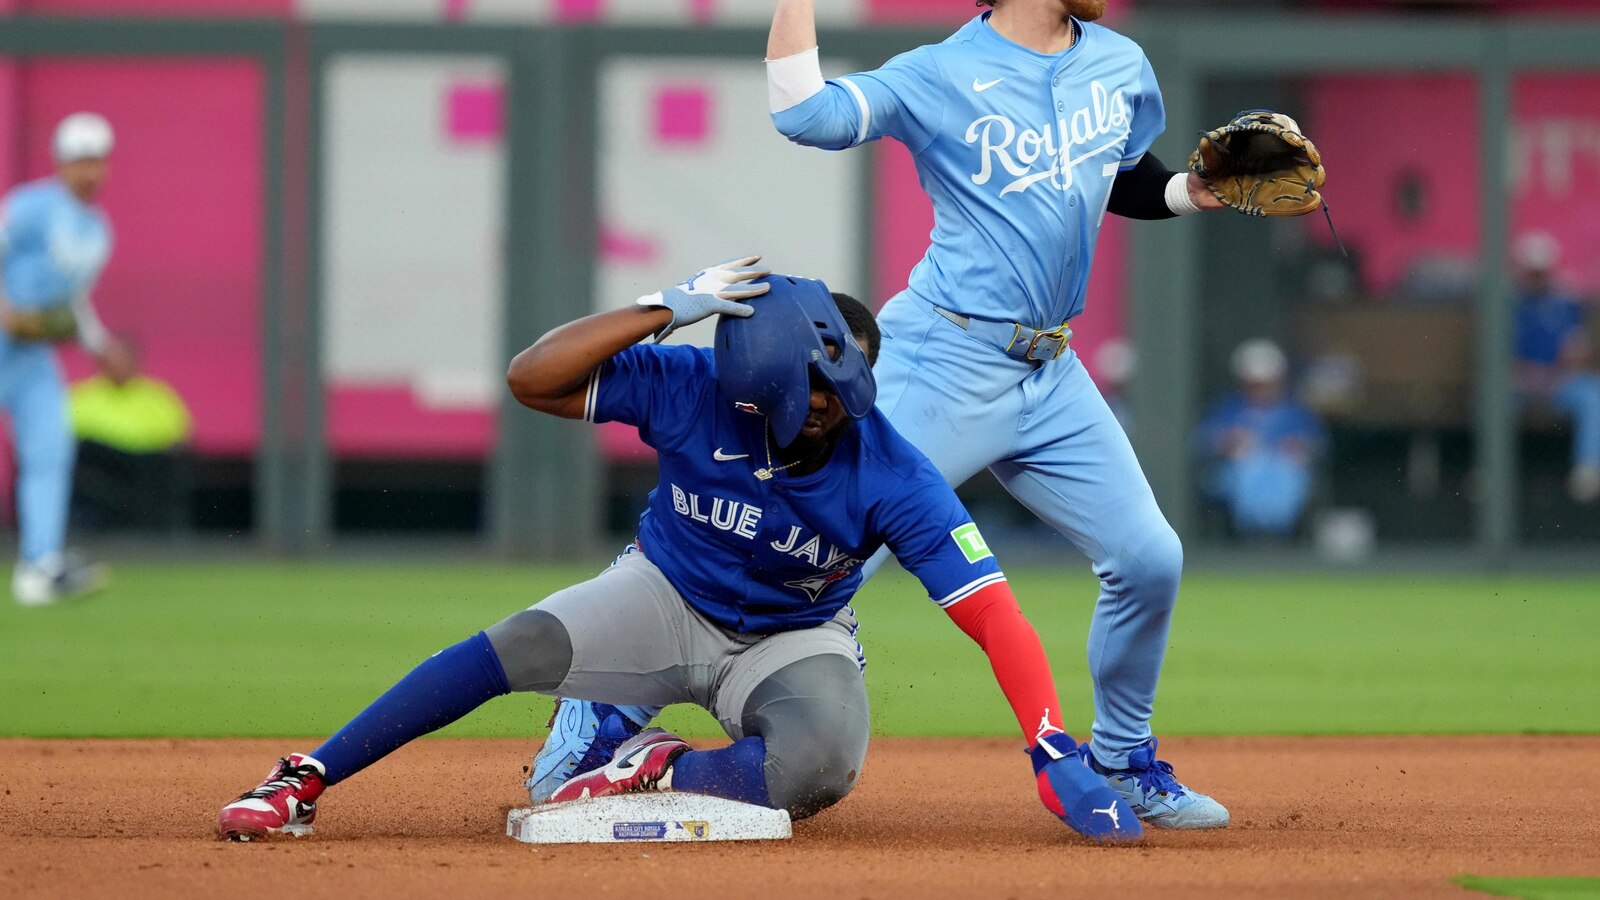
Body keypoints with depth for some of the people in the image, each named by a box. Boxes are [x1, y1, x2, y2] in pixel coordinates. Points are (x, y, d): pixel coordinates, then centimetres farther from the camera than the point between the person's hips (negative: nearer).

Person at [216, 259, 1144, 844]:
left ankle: (659, 772, -6)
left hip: (795, 640, -1)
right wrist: (665, 310, -41)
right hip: (668, 595, 1)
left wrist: (1059, 758, -40)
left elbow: (993, 612, -31)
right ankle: (302, 783, -16)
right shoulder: (691, 387, -25)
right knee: (514, 648, -25)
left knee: (819, 769, -34)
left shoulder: (893, 477, -29)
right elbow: (533, 379, -29)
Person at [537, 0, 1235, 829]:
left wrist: (1194, 192, 7)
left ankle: (1121, 762, 26)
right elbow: (802, 112, -23)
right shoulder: (942, 76, -10)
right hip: (945, 365, -6)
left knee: (1148, 559, 3)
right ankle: (611, 710, -5)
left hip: (1049, 380, 6)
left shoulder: (1121, 68, 9)